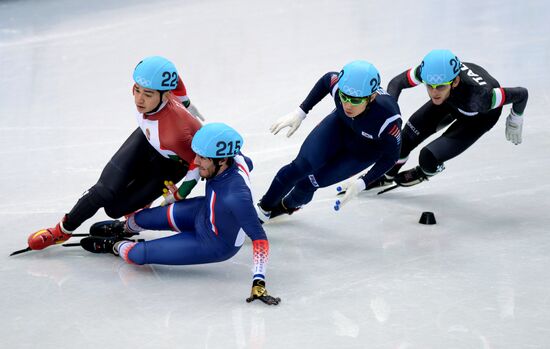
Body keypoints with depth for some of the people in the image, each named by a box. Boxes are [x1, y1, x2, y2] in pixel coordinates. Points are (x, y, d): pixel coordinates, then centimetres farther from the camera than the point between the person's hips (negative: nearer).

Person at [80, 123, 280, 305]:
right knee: (142, 219, 11)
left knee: (138, 255, -6)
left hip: (216, 246, -6)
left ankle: (113, 246, 29)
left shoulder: (236, 196, -44)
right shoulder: (233, 157, -22)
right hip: (203, 212, 6)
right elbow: (248, 163, 2)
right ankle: (123, 228, 48)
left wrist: (259, 282, -46)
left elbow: (259, 237, -41)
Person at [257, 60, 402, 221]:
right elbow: (326, 80, -7)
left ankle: (288, 205, 31)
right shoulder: (339, 85, -34)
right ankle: (264, 208, 14)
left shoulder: (388, 120, -43)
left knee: (310, 181, -4)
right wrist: (300, 112, -7)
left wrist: (362, 183, -26)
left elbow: (391, 156, -22)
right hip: (340, 124, 2)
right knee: (300, 166, -12)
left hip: (365, 151, -2)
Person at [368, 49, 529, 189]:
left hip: (481, 117, -4)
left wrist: (515, 121, -13)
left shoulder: (476, 95, -47)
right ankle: (387, 176, 34)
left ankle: (424, 173, 25)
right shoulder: (430, 71, -37)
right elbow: (397, 82, -18)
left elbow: (521, 93, -33)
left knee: (429, 158, -15)